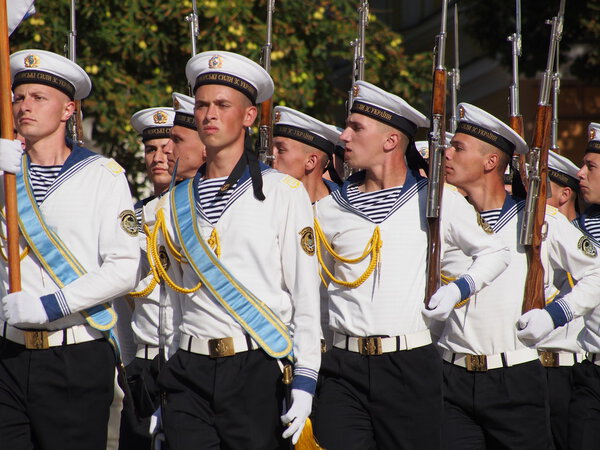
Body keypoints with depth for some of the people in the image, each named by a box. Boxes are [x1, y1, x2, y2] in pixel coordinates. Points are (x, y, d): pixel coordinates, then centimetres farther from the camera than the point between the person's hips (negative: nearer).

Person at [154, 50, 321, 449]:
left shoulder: (284, 193, 1)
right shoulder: (177, 203, 13)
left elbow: (306, 296, -2)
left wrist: (304, 381, -9)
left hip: (258, 371, -3)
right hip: (191, 372, 3)